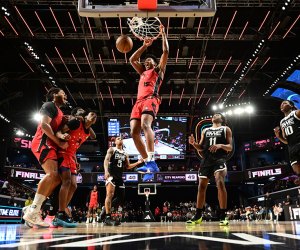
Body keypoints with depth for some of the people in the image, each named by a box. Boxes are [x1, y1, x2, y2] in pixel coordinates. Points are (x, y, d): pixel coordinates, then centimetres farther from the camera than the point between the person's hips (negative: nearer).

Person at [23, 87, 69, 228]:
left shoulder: (59, 112, 29)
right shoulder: (49, 105, 0)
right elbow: (44, 125, -15)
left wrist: (62, 137, 7)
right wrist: (59, 142, -14)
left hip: (50, 145, 10)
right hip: (43, 143, -10)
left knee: (56, 178, 2)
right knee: (52, 174, -26)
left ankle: (33, 209, 2)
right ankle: (32, 211, -29)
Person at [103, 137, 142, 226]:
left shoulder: (125, 154, 20)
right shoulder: (111, 149, 2)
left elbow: (128, 166, 23)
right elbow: (106, 160, -12)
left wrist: (138, 163, 10)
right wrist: (106, 171, -29)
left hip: (120, 176, 7)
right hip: (111, 175, -7)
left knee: (121, 197, 6)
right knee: (110, 194, -17)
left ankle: (106, 209, 21)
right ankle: (108, 218, -18)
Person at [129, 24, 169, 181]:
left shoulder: (159, 70, 21)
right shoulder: (142, 72, 37)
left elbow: (166, 52, 14)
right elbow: (132, 59, 37)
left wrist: (163, 34, 20)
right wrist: (145, 46, 37)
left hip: (151, 99, -7)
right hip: (139, 102, 7)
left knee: (145, 124, -33)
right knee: (134, 132, -10)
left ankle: (151, 161, -41)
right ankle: (148, 163, -9)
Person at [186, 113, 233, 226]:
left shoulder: (226, 129, 10)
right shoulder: (205, 130, 20)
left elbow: (230, 147, 2)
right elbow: (201, 148, 17)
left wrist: (220, 145, -19)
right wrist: (193, 143, -4)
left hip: (219, 159, -4)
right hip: (206, 159, 4)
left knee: (220, 183, -23)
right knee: (201, 186, 5)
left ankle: (223, 216, -18)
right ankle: (198, 216, 15)